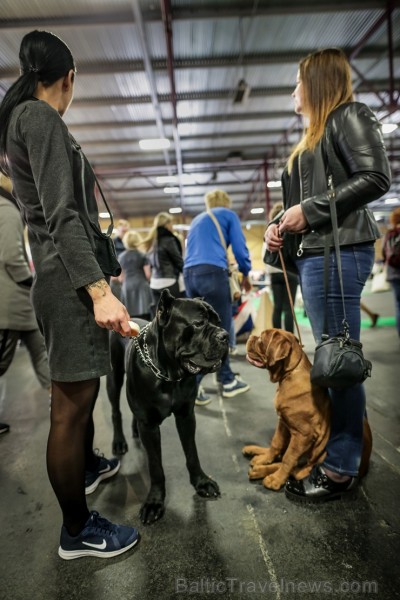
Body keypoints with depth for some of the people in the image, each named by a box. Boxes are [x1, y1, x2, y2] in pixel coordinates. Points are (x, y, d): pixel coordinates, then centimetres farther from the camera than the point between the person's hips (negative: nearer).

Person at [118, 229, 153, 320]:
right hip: (141, 286, -3)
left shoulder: (121, 256, 8)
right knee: (144, 317, -4)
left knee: (130, 318, 4)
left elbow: (121, 276, 11)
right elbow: (148, 274, -3)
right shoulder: (142, 256, -1)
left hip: (127, 287, 3)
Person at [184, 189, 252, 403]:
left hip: (189, 274, 6)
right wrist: (245, 274, 19)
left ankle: (193, 383, 7)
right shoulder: (228, 215, 13)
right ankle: (227, 381, 11)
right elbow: (239, 248, 5)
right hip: (212, 272, -6)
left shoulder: (196, 219, 30)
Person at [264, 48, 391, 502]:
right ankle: (343, 452, 23)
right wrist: (280, 225, 7)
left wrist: (310, 210, -14)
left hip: (339, 253, -9)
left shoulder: (348, 116, 2)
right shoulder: (314, 136, 27)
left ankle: (340, 469, 8)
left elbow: (376, 178, -11)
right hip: (313, 254, 9)